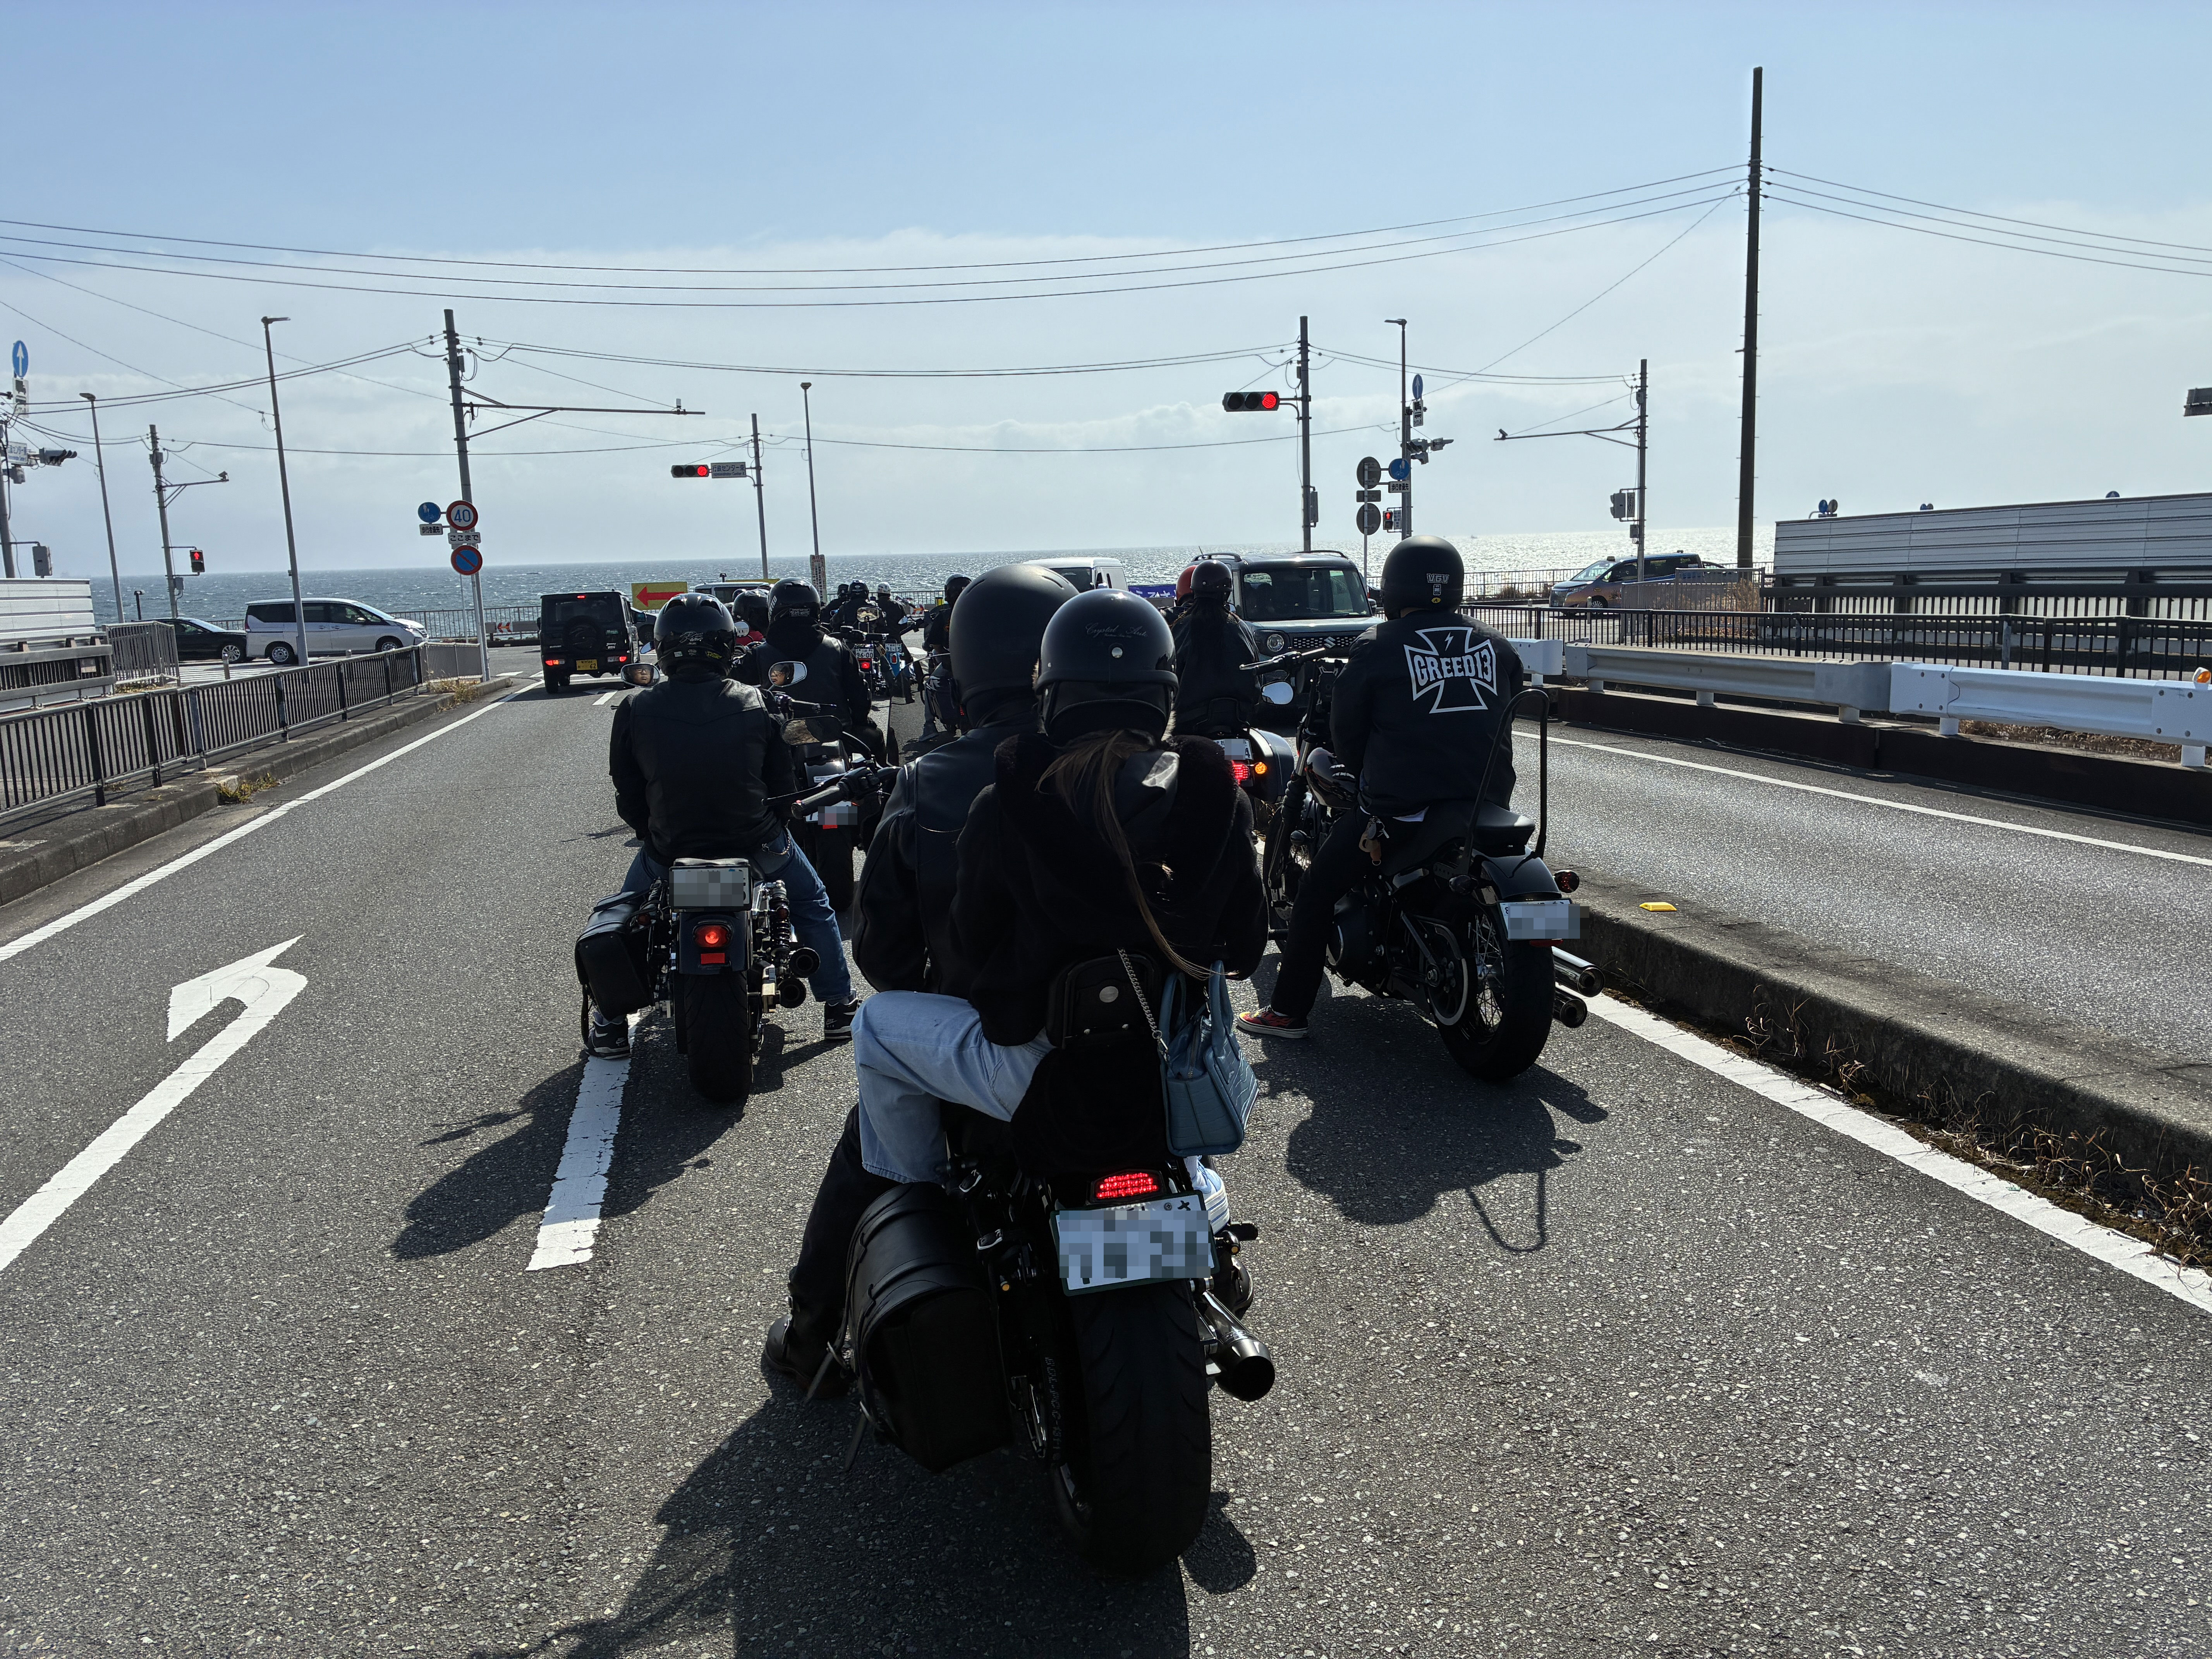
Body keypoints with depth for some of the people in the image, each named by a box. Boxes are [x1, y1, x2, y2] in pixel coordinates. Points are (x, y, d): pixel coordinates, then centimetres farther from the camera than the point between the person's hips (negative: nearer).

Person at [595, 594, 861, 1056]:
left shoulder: (634, 711, -10)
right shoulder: (757, 705, -9)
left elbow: (626, 792, 1)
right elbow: (784, 782, 1)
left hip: (670, 850, 1)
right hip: (756, 842, 0)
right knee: (812, 903, 25)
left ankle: (609, 1025, 31)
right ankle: (839, 1008, 28)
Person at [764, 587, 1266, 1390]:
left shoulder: (1011, 804, -12)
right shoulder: (1217, 793, -5)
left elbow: (972, 943, -2)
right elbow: (1245, 941, 3)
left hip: (1042, 1070, -3)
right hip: (1178, 1074, 4)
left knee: (880, 1025, 20)